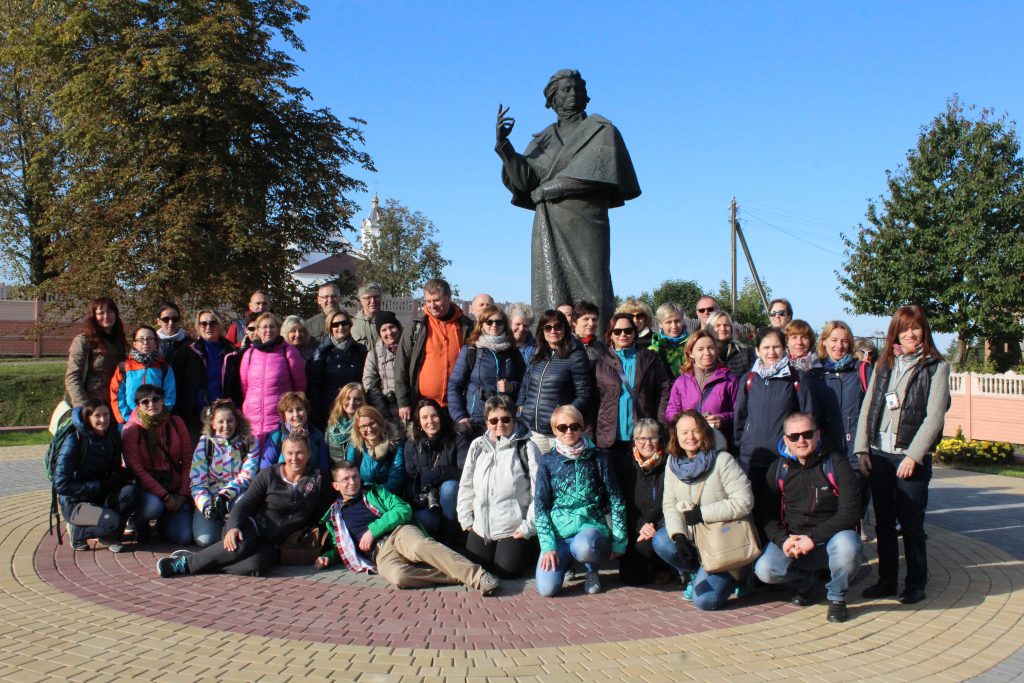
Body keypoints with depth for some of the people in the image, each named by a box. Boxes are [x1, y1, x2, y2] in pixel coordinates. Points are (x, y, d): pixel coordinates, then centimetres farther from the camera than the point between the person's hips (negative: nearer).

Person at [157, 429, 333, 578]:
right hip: (252, 526, -1)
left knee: (257, 565, -34)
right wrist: (233, 527, -21)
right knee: (241, 546, -38)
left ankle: (187, 565, -25)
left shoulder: (319, 480, 3)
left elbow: (321, 517, 10)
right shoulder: (269, 475, 1)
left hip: (273, 543, 1)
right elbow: (245, 504, -4)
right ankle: (189, 560, -21)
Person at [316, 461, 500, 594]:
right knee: (397, 576, -39)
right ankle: (458, 577, -37)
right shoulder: (333, 516, 25)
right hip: (379, 552, 0)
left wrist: (373, 530, -5)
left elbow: (403, 509, 5)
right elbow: (339, 547, 35)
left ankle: (478, 577, -48)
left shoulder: (375, 492, 19)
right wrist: (328, 556, 11)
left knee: (420, 546, -40)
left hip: (399, 532, 0)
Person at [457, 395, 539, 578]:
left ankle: (528, 548, 23)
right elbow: (466, 486, 10)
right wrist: (466, 520, 6)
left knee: (506, 571, -7)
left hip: (514, 529, -4)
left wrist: (528, 527, -11)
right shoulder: (478, 446, 3)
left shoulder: (527, 448, -10)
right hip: (481, 527, 4)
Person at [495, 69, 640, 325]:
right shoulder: (544, 139, 22)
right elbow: (524, 179, 9)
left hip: (584, 217, -3)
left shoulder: (600, 129, 13)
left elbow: (599, 174, -4)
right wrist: (503, 143, -4)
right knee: (553, 293, -9)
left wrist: (550, 187, -5)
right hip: (549, 222, 3)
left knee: (589, 291, -12)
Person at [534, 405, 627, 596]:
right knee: (547, 588, -21)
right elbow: (540, 504, 2)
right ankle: (565, 558, 14)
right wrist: (548, 545, -9)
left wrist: (619, 540, -1)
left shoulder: (597, 456, 1)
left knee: (583, 547, -38)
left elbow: (615, 499, 3)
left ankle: (592, 570, 1)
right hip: (559, 531, 1)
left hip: (591, 525, -1)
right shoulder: (548, 461, 3)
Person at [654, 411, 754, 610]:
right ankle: (693, 574, 6)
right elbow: (669, 504, -2)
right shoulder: (673, 462, 0)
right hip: (691, 537, 5)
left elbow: (744, 502, -20)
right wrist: (678, 536, -20)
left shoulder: (722, 461, -15)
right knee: (661, 541, -25)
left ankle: (732, 577, 15)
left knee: (704, 600, -18)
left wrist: (702, 513, -20)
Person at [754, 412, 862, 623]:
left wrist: (813, 538, -22)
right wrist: (783, 539, -16)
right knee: (764, 569, -23)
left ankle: (837, 597, -4)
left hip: (832, 536, -2)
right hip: (791, 540, 2)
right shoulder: (778, 469, 3)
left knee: (846, 547, -37)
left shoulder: (836, 463, -6)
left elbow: (850, 512, -12)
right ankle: (805, 581, 12)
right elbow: (769, 515, 5)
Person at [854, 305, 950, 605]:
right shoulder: (883, 365, 12)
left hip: (912, 457, -4)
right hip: (879, 455, 4)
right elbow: (867, 408, 11)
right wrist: (862, 449, 1)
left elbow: (934, 416, -9)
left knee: (911, 523, 2)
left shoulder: (936, 367, -1)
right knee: (883, 521, 10)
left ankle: (916, 583, 16)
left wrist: (913, 456, -15)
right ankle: (886, 580, 21)